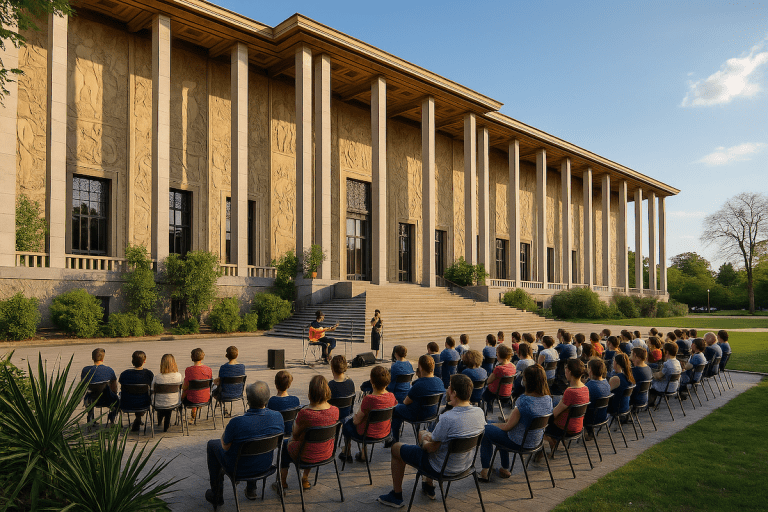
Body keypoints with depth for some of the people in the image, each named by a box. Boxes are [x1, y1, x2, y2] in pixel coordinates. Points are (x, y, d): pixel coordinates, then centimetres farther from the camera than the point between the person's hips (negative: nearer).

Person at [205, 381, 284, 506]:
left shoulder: (236, 423, -33)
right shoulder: (278, 417, -20)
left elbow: (225, 446, -15)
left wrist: (226, 430, 5)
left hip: (239, 468, -4)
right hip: (266, 465, 4)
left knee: (212, 445, 22)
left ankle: (217, 496, 33)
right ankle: (251, 489, 42)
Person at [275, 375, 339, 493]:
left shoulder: (305, 413, -29)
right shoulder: (335, 411, -15)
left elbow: (295, 436, -12)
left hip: (307, 457, -4)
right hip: (327, 454, 4)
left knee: (285, 445, 27)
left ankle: (283, 483, 40)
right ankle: (305, 479, 47)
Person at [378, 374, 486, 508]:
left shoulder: (448, 418, -34)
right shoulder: (479, 412, -12)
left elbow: (431, 448, -23)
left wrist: (424, 442, 1)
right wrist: (430, 437, 9)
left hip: (442, 467, -7)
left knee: (396, 448, 13)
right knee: (423, 433, 31)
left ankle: (396, 495, 29)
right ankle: (429, 486, 42)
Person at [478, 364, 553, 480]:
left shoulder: (523, 401, -29)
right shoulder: (548, 399, -8)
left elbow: (508, 426, -19)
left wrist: (493, 424, -1)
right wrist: (511, 417, 9)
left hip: (518, 443, -7)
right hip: (536, 441, 7)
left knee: (486, 430, 12)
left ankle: (485, 470, 19)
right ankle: (505, 468, 36)